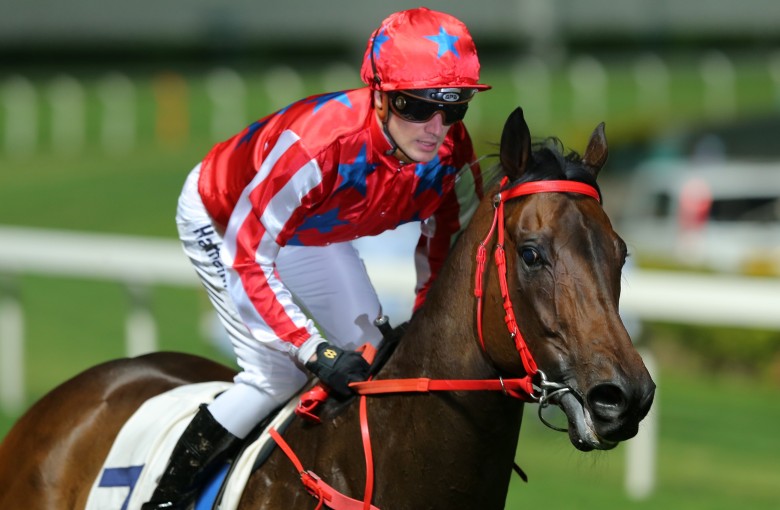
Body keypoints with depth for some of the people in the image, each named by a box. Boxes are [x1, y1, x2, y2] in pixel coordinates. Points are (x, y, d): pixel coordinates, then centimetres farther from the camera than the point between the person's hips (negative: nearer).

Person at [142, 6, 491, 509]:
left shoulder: (453, 154, -26)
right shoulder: (318, 144, -46)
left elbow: (448, 247, -4)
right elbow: (246, 257, -38)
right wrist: (314, 350, -42)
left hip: (313, 229, 7)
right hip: (220, 220, -6)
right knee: (278, 371, -14)